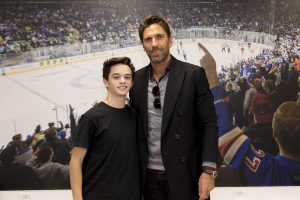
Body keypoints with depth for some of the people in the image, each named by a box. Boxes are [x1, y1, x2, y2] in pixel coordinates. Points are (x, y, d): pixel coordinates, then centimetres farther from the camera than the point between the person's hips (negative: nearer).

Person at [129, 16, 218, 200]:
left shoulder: (193, 74, -7)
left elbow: (209, 124, -8)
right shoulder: (137, 79, 4)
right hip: (149, 175, 3)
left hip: (184, 174, -3)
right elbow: (137, 125, 9)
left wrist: (209, 170, -15)